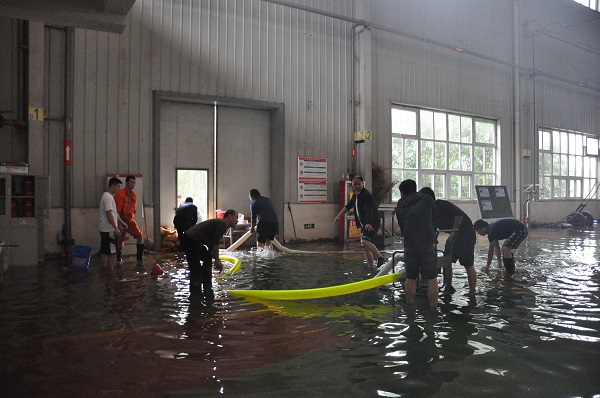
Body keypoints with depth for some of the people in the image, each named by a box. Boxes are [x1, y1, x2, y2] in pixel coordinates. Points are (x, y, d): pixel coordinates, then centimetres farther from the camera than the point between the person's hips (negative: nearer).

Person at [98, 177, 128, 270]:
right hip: (109, 229, -11)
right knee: (112, 252, -6)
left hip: (104, 229, 11)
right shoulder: (108, 197, -17)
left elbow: (114, 213, 23)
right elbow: (109, 214, -23)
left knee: (104, 252, 14)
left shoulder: (108, 196, 16)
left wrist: (122, 222, 24)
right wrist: (115, 228, -24)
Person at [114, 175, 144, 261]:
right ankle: (119, 260, 19)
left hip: (130, 220, 7)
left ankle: (140, 257, 7)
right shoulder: (120, 194, -17)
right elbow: (117, 211, -20)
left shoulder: (133, 194, 6)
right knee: (120, 241, 3)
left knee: (140, 236, -1)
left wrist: (132, 218, 13)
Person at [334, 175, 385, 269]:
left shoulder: (366, 195, -17)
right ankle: (370, 267, 21)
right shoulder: (356, 195, 12)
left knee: (365, 241, -31)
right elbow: (348, 206, 22)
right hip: (363, 224, 10)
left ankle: (379, 257, -23)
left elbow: (369, 210, -31)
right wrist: (339, 216, 15)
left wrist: (368, 223, -44)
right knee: (364, 247, 12)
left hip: (372, 223, -10)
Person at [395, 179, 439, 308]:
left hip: (409, 245, 2)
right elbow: (435, 214, 21)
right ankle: (433, 308, 9)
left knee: (410, 278, 13)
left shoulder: (400, 207, 10)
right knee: (432, 278, 6)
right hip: (428, 243, -2)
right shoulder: (426, 199, 5)